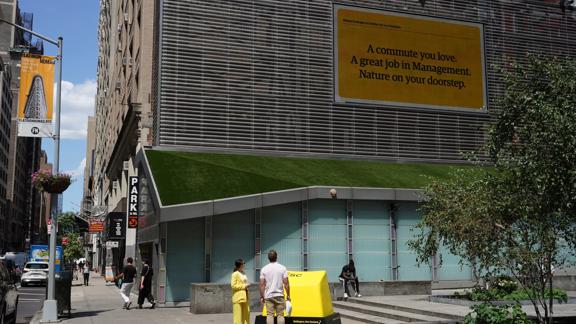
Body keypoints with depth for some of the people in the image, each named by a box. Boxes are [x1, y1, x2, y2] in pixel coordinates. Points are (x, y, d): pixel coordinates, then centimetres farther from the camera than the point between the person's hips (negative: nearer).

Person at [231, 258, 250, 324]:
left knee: (246, 313, 7)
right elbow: (233, 285, -15)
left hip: (245, 297, 8)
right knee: (238, 316, -5)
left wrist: (246, 286, 9)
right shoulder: (235, 274, -8)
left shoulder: (243, 274, 15)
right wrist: (243, 286, -14)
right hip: (238, 297, -8)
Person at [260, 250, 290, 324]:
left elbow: (262, 284, -2)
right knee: (280, 315, 4)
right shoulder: (282, 268, -3)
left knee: (269, 315, 3)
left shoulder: (264, 269, -1)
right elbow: (286, 283, -5)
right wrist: (288, 295, 3)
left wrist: (261, 296, 5)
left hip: (268, 296, 1)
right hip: (279, 295, -1)